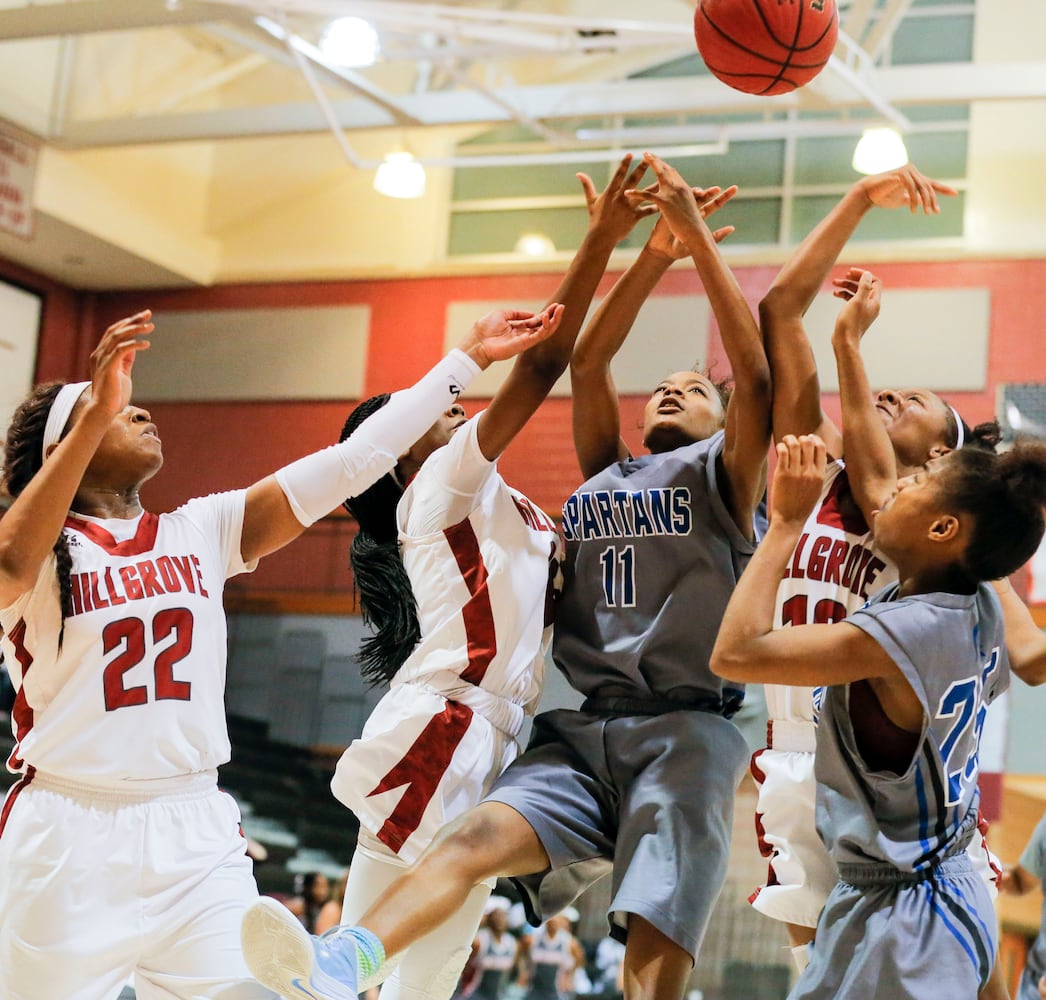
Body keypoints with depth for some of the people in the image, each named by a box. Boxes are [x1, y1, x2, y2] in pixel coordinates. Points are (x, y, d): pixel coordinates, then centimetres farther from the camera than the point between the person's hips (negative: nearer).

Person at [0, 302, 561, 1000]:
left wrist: (468, 359, 6)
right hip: (67, 843, -3)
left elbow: (350, 464, 8)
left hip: (198, 838, 4)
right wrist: (96, 417, -36)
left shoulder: (200, 533, 11)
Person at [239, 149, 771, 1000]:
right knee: (475, 836, -25)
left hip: (685, 732, -3)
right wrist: (655, 251, 14)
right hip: (581, 734, 3)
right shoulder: (602, 473, 27)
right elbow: (586, 362, 20)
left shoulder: (722, 475, 14)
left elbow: (756, 374, -2)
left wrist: (696, 237, -1)